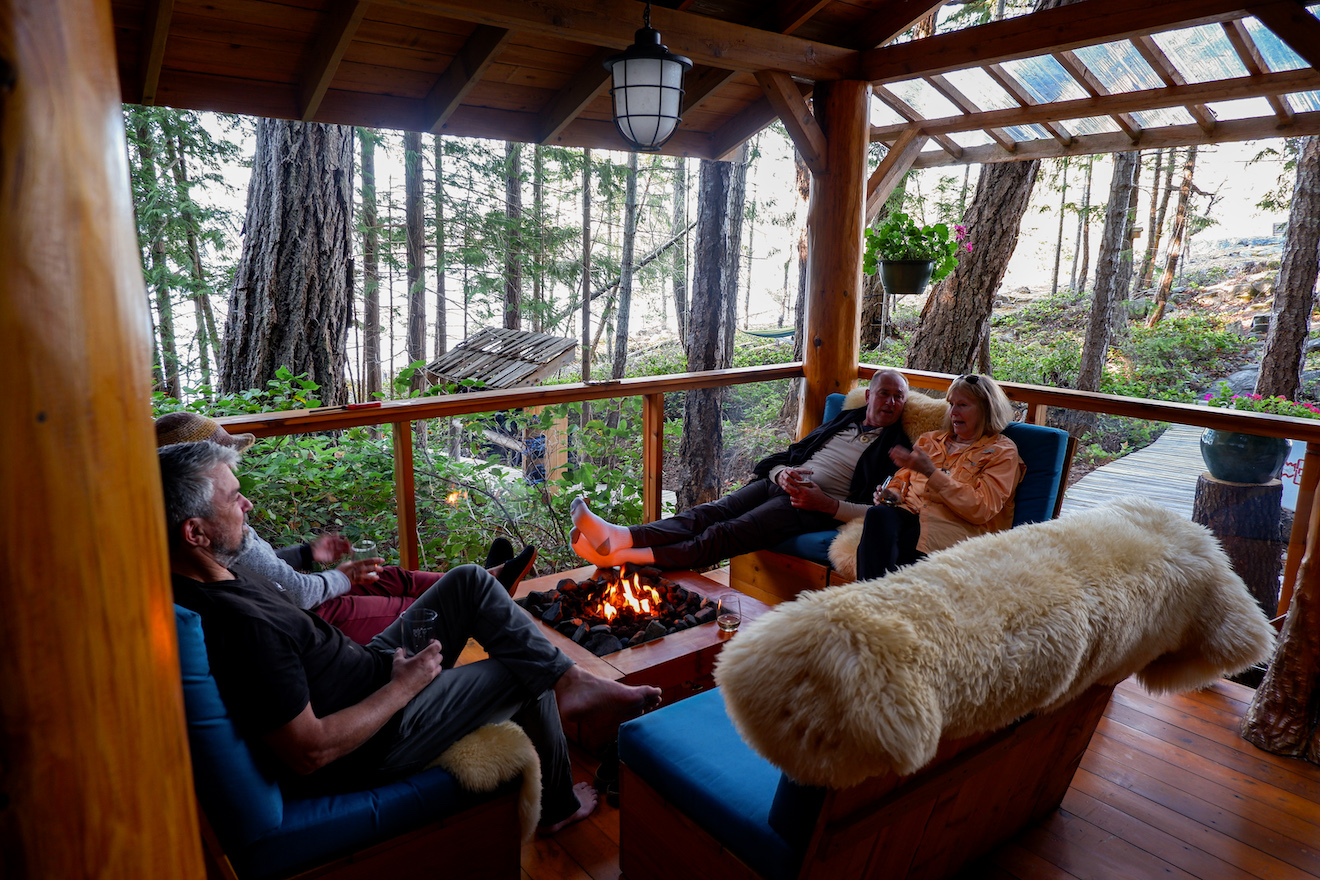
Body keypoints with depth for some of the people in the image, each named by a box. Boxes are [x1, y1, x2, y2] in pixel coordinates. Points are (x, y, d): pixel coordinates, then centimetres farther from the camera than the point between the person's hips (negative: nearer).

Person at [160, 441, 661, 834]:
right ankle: (556, 805, 29)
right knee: (528, 675, 2)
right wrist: (406, 685, -20)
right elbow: (309, 754, -31)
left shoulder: (198, 576, -4)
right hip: (372, 744, -9)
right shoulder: (239, 623, -35)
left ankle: (570, 682, 6)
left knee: (469, 581, 3)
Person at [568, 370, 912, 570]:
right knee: (707, 514, -20)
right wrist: (781, 473, -2)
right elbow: (786, 455, 22)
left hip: (820, 507, -6)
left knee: (728, 533, -26)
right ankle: (619, 538, -38)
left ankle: (626, 557, -38)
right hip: (779, 484, 6)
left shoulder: (897, 448, 7)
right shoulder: (844, 421, 24)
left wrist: (826, 504, -15)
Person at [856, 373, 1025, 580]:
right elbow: (902, 479, 28)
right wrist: (892, 494, 2)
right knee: (878, 514, -35)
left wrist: (931, 472, -12)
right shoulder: (930, 440, 27)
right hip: (910, 515, 5)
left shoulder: (1002, 452, 9)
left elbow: (981, 510, -6)